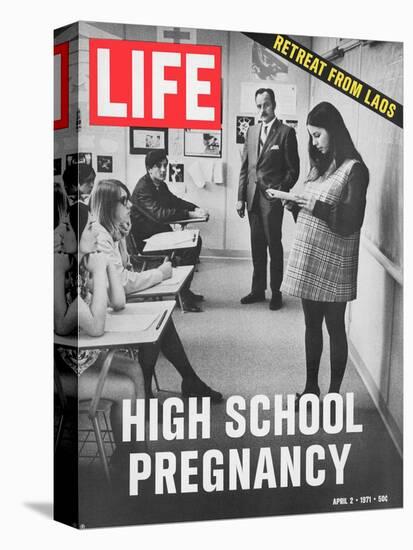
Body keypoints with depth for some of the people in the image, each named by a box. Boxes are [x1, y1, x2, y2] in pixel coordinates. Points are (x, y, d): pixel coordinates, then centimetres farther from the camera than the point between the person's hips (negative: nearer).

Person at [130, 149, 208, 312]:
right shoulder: (143, 189, -21)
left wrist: (197, 209, 0)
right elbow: (159, 213, -32)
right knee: (188, 248, -22)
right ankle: (182, 295, -13)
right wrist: (190, 214, -33)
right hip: (146, 239, -10)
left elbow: (175, 201, 20)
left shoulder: (161, 185, 10)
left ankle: (185, 290, 8)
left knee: (195, 240, 3)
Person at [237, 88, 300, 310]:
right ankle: (258, 290, 19)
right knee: (257, 246, 11)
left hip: (272, 198, -5)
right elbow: (245, 167, 14)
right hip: (252, 197, 5)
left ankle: (276, 292, 10)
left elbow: (293, 169, -4)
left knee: (274, 245, 1)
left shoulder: (286, 132, -4)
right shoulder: (252, 131, 12)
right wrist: (241, 197, 9)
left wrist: (280, 191, -13)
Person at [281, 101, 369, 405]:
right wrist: (295, 204, 1)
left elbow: (351, 222, -16)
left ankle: (334, 394, 12)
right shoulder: (320, 165, 12)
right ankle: (311, 387, 24)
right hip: (308, 258, 7)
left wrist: (317, 206, -20)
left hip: (333, 264, -7)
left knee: (335, 328, 3)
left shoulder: (354, 169, -11)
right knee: (312, 324, 13)